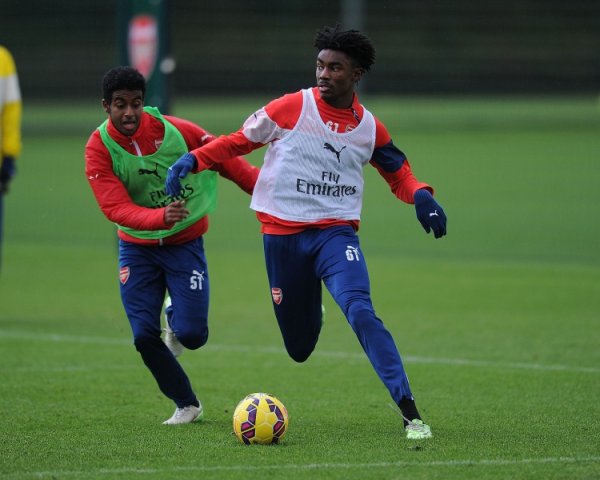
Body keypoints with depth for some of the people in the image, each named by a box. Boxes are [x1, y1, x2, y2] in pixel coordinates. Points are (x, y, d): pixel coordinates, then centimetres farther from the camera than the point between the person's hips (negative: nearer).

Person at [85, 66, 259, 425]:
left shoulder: (174, 130, -16)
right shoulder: (99, 149, -16)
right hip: (137, 246, 1)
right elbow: (116, 208, -26)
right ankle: (187, 405, 15)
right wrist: (161, 217, -44)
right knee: (144, 336, -8)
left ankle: (175, 318, 28)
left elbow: (227, 162, -5)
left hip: (185, 244, -1)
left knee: (192, 335, -11)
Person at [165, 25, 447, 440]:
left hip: (336, 233, 0)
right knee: (299, 346, 7)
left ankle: (410, 413, -29)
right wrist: (192, 160, -6)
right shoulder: (291, 108, -5)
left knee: (361, 312, -27)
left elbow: (397, 172, 17)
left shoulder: (369, 127, 2)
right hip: (282, 235, 0)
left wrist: (420, 195, -4)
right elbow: (239, 141, 7)